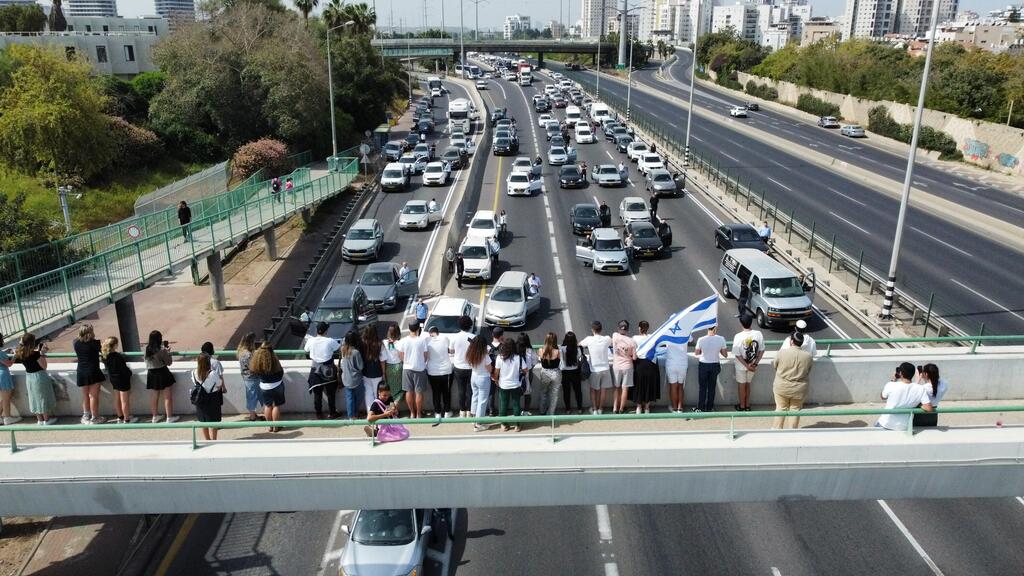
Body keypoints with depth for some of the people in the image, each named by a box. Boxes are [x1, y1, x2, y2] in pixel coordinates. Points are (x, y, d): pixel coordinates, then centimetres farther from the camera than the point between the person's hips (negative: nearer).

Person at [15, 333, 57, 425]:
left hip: (29, 377, 6)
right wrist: (42, 354, -14)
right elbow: (44, 366, -17)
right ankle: (46, 420, 18)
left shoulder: (20, 354, -4)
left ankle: (40, 420, 27)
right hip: (39, 376, -6)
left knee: (35, 398, 17)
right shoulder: (35, 354, -23)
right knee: (43, 398, 8)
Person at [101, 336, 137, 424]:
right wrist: (129, 373, -4)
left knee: (117, 399, 19)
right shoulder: (117, 356, -27)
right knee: (125, 401, 5)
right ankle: (127, 420, 14)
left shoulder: (104, 355, -6)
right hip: (122, 379, -8)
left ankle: (120, 417, 31)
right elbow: (123, 368, -21)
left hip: (113, 379, 8)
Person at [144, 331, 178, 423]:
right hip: (162, 374, -5)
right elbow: (169, 362, -11)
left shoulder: (146, 350, -4)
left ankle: (155, 417, 28)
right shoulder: (162, 350, -19)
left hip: (151, 374, 5)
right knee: (167, 396, 7)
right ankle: (169, 417, 13)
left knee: (154, 397, 16)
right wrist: (168, 352, 1)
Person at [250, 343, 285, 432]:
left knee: (267, 406, 17)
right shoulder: (274, 360, -22)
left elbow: (255, 374, 1)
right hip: (277, 386, -3)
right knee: (276, 406, 9)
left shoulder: (256, 361, -13)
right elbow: (281, 373, -11)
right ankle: (276, 426, 16)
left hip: (264, 388, 3)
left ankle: (270, 426, 25)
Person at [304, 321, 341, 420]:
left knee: (317, 394, 11)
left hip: (316, 370, 2)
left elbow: (306, 350, 9)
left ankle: (319, 414, 19)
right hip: (328, 370, -2)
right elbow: (340, 348, -3)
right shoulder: (330, 341, -18)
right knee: (331, 393, 13)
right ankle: (332, 413, 21)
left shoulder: (310, 341, -10)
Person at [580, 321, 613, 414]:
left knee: (593, 390, 15)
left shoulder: (589, 339, -13)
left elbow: (579, 344, 4)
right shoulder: (607, 339, -8)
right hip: (605, 368, 2)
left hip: (594, 369, -2)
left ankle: (594, 409, 19)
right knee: (603, 390, 13)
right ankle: (600, 409, 22)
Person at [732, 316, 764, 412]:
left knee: (741, 385, 16)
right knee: (747, 384, 23)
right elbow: (762, 351, -7)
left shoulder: (738, 336, -23)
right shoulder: (758, 334, -14)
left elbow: (737, 354, -19)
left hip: (741, 366, -3)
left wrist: (747, 366, -13)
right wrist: (755, 363, -5)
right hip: (753, 364, 3)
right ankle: (747, 405, 33)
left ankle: (742, 406, 30)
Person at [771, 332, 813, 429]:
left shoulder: (782, 352, -15)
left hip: (782, 387, -1)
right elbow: (808, 372, 4)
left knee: (781, 408, 14)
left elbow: (774, 365, 1)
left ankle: (777, 428, 23)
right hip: (799, 389, 1)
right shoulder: (808, 356, -9)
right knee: (795, 410, 13)